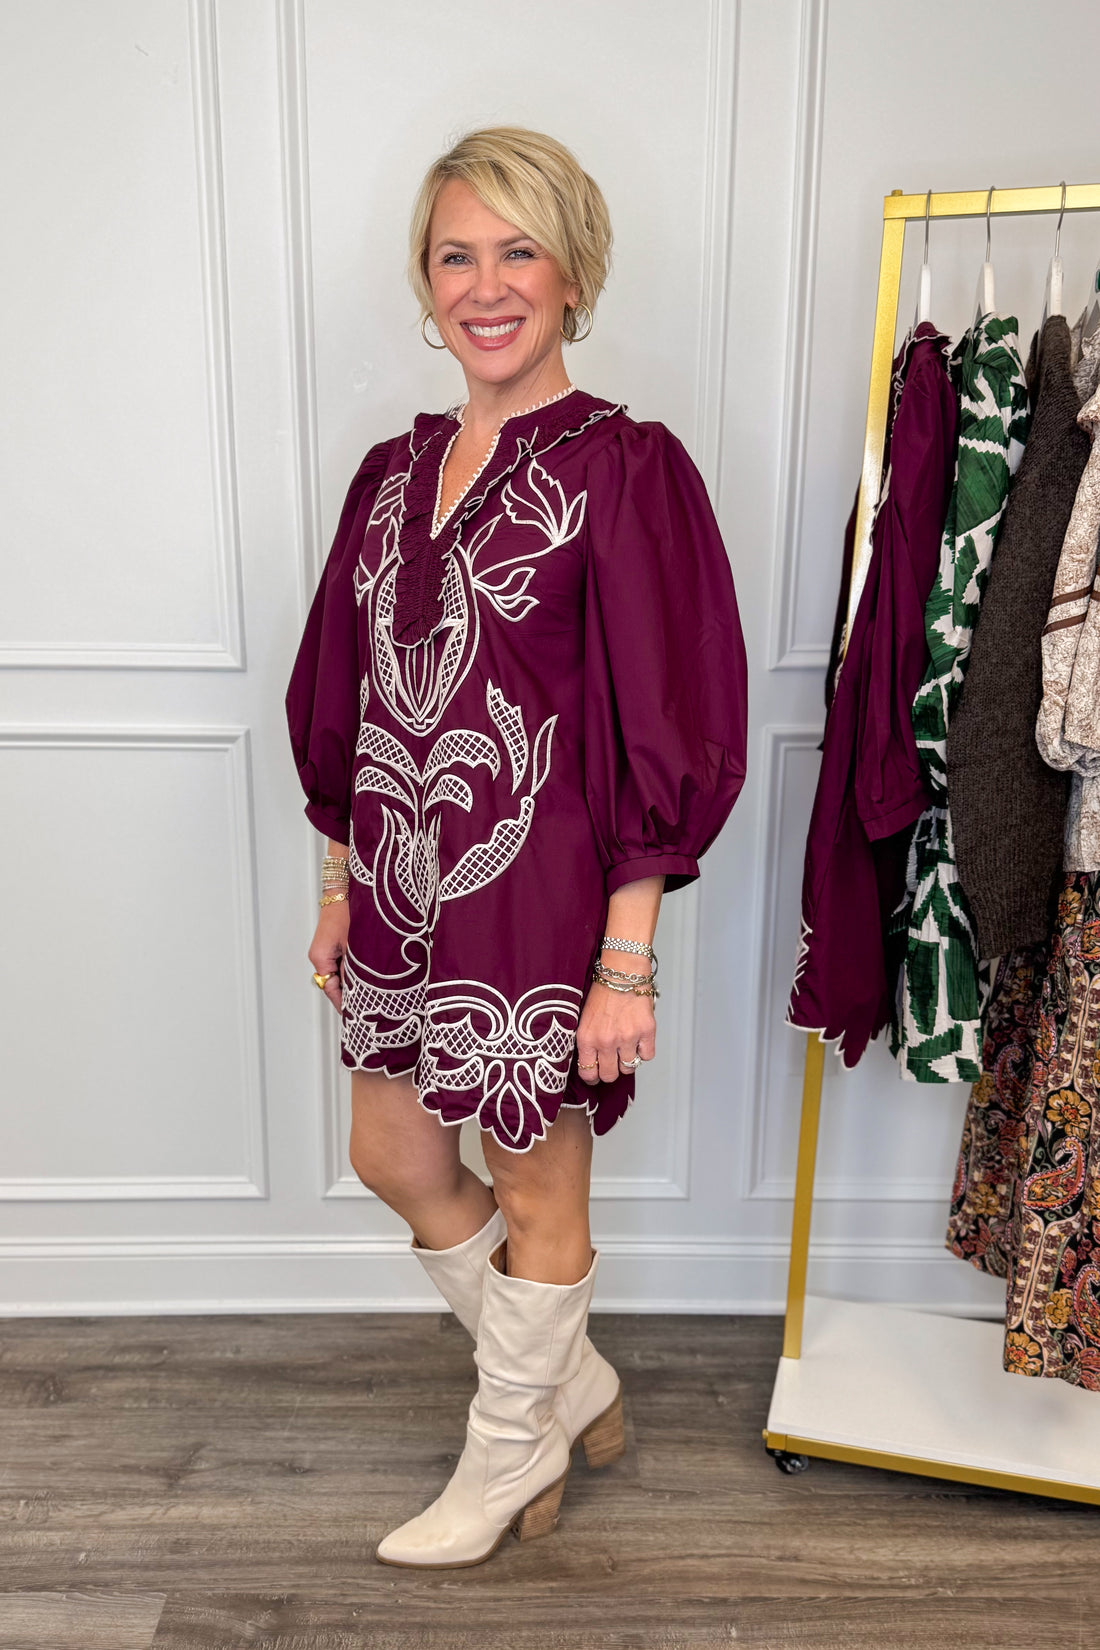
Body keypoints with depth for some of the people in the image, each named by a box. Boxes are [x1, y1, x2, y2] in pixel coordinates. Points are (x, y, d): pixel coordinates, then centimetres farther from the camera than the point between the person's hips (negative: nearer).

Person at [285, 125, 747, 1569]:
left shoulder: (624, 469, -12)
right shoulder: (395, 471, 8)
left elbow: (666, 735, -14)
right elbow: (343, 703, 13)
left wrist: (626, 961, -16)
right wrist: (341, 883, 14)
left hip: (539, 890, -7)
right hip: (402, 888, 8)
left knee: (537, 1195, 12)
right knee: (393, 1157, 20)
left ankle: (508, 1462, 39)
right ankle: (574, 1382, 44)